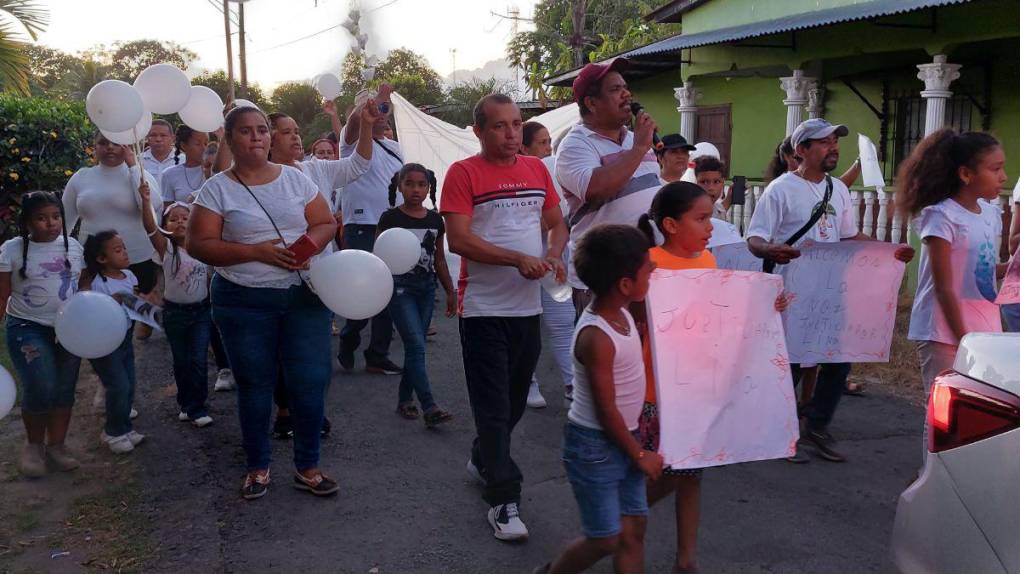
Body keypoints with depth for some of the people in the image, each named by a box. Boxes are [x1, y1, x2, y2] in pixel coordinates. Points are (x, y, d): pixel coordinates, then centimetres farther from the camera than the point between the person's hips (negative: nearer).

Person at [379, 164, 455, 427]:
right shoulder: (390, 218, -6)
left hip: (427, 287, 5)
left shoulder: (435, 220, 8)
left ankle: (404, 399, 21)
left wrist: (450, 291, 15)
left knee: (415, 347, 9)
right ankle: (429, 408, -13)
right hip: (400, 286, -5)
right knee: (417, 346, -11)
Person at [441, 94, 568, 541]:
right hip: (484, 308, -6)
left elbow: (557, 223, 15)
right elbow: (458, 239, -16)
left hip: (528, 304, 6)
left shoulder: (537, 169, 9)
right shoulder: (463, 173, -8)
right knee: (493, 404, -1)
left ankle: (482, 459, 42)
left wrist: (554, 255, -7)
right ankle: (503, 499, 7)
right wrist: (519, 259, -24)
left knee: (515, 399, 19)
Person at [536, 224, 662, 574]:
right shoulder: (597, 338, -28)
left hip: (625, 436, 8)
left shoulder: (620, 311, -2)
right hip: (595, 444, -8)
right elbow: (606, 411, -21)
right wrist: (640, 455, -10)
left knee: (633, 529, 12)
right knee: (605, 540, 4)